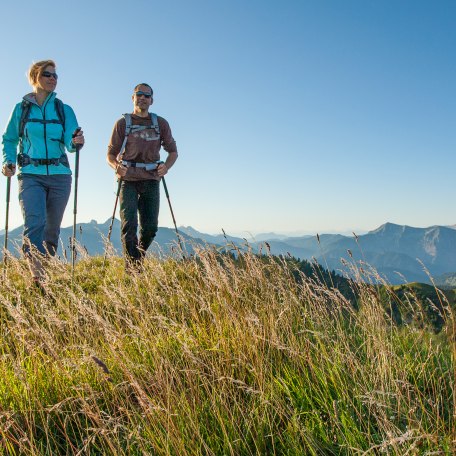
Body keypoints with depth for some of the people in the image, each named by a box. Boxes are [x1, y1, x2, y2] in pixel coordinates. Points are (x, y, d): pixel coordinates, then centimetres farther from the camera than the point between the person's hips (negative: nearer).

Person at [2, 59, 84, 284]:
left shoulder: (64, 110, 8)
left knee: (52, 229, 8)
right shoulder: (21, 108, 6)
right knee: (34, 223, -21)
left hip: (59, 175, 2)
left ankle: (47, 272, 23)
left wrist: (76, 142, -27)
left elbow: (70, 142, -4)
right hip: (31, 175, -2)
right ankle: (38, 275, -23)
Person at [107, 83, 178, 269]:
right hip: (128, 179, -2)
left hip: (151, 179, 2)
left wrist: (166, 166, -11)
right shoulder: (122, 123, 5)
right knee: (129, 225, -11)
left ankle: (139, 259, 27)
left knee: (150, 227, 2)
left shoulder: (161, 123, 10)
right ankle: (132, 267, -6)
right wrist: (116, 166, -19)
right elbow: (110, 154, 5)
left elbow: (173, 151, 11)